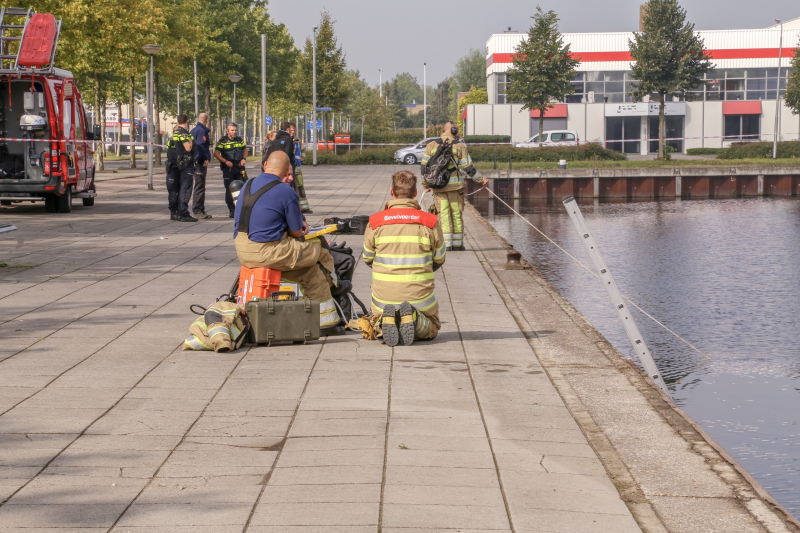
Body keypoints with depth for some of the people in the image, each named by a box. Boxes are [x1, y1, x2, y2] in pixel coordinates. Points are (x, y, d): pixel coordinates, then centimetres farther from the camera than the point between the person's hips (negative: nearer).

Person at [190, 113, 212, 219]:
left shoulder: (194, 130, 17)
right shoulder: (202, 131, -14)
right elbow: (201, 146, -24)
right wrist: (206, 158, -24)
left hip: (196, 161, 10)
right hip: (200, 162, -10)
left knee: (200, 186, 16)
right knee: (199, 187, -8)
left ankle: (200, 210, 22)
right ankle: (197, 211, -7)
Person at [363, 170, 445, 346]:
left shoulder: (375, 222, -6)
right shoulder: (430, 222, -6)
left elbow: (368, 259, 7)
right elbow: (439, 260, 6)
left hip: (384, 297, 1)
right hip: (419, 295, -1)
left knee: (377, 327, 31)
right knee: (431, 328, 28)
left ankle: (386, 320, -8)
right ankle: (415, 320, -10)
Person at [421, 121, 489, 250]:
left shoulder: (432, 145, 5)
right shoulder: (459, 146, -2)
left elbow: (424, 166, 8)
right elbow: (469, 168, -2)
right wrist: (481, 180, 10)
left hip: (438, 186, 2)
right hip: (455, 186, -2)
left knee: (443, 215, 3)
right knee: (456, 215, 6)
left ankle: (446, 244, -3)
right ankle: (457, 244, 10)